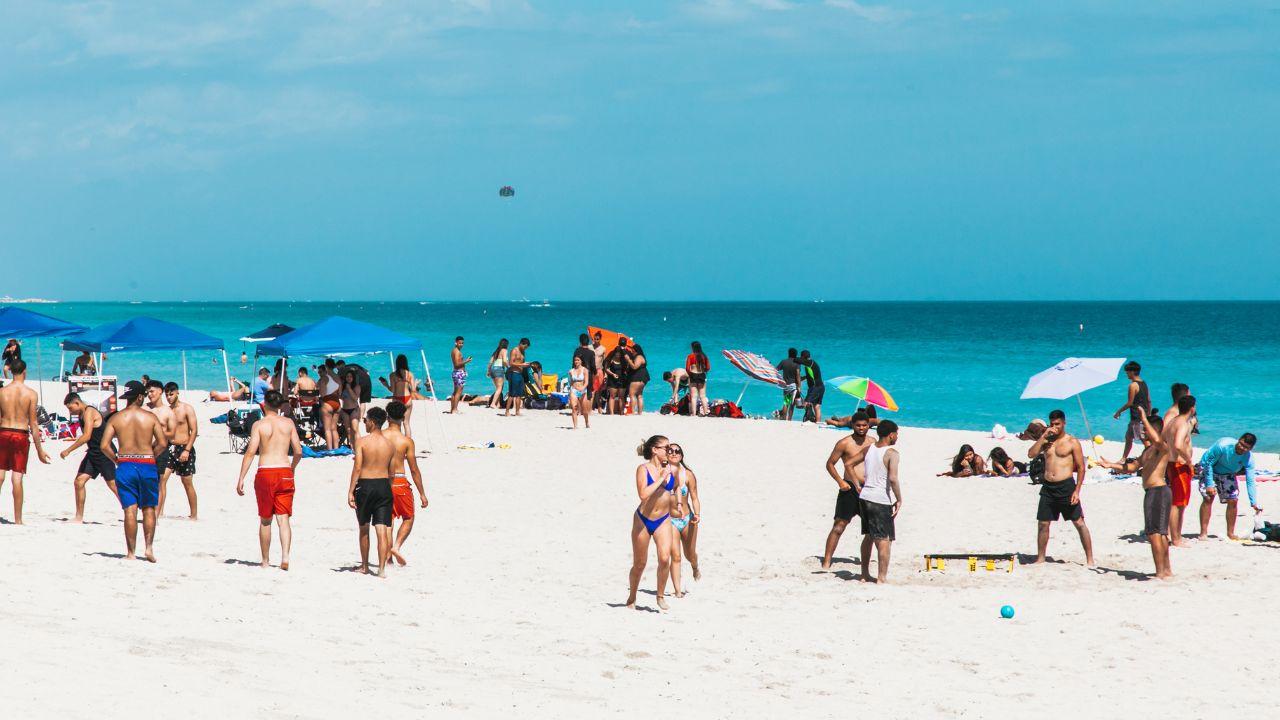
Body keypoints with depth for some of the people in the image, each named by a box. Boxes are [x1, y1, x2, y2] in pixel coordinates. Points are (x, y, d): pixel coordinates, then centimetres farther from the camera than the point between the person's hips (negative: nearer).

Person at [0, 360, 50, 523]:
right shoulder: (31, 394, -6)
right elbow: (33, 424, -6)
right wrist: (39, 449, -1)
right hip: (21, 436, -1)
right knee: (17, 478, 0)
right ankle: (18, 519, 3)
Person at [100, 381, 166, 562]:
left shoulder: (116, 418, 1)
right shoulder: (151, 417, -1)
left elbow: (104, 446, -6)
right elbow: (163, 443, -6)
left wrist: (116, 459, 8)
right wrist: (150, 457, 9)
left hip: (125, 465, 0)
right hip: (147, 465, 0)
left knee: (130, 510, 1)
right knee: (148, 509, 12)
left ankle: (131, 552, 0)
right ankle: (149, 547, 3)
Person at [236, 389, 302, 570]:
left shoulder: (259, 425, -4)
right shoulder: (288, 423, 5)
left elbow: (250, 452, -10)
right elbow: (298, 452, 5)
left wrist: (241, 479, -7)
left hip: (265, 473, -2)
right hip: (285, 473, 2)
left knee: (265, 520, 10)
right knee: (283, 518, 2)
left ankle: (266, 560, 17)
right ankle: (285, 557, -16)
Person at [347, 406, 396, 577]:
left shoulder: (361, 442, -8)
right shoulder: (390, 445, 5)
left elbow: (357, 468, -12)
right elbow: (392, 472, 10)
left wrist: (350, 492, -9)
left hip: (365, 486, -2)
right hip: (384, 486, 2)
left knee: (364, 528, 14)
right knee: (382, 529, -1)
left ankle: (364, 566, 23)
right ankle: (382, 568, -9)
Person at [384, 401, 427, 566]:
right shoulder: (407, 441, -8)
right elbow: (414, 470, -6)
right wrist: (422, 494, 1)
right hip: (400, 482, -2)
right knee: (408, 518, 15)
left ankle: (388, 554, 12)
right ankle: (397, 546, -4)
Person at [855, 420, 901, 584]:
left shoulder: (869, 449, 8)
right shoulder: (891, 453, -12)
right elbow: (893, 478, -23)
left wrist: (858, 486, 20)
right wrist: (899, 500, -12)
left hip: (865, 497, 7)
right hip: (881, 501, -7)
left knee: (868, 536, 19)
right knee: (884, 539, -2)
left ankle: (865, 575, 24)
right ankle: (882, 578, -4)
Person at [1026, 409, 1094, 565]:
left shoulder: (1072, 442, -1)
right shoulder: (1046, 441, 13)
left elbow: (1081, 468, -3)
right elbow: (1031, 454, 0)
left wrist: (1077, 491, -11)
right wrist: (1043, 436, -6)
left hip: (1066, 486, -5)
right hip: (1048, 487, 5)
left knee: (1079, 523, -4)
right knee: (1043, 523, 7)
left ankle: (1090, 559, -1)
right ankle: (1040, 558, 19)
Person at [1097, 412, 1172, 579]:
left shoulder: (1162, 447, -10)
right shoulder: (1148, 449, 21)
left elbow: (1157, 440, -35)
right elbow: (1132, 467, 28)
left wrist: (1144, 419, -26)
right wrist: (1110, 465, 21)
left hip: (1158, 491, -11)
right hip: (1151, 492, 11)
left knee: (1154, 533, -14)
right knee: (1160, 533, 17)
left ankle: (1160, 573, -16)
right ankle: (1166, 570, 25)